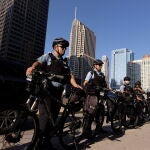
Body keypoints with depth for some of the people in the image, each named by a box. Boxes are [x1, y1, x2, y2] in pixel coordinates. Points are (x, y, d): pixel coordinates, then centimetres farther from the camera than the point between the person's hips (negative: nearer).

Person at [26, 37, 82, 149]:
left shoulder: (64, 62, 22)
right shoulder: (48, 56, 7)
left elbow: (70, 75, 12)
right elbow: (38, 62, -13)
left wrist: (75, 85, -8)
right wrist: (32, 67, -37)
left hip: (58, 91, 6)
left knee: (54, 116, 8)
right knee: (46, 115, -12)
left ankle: (47, 140, 23)